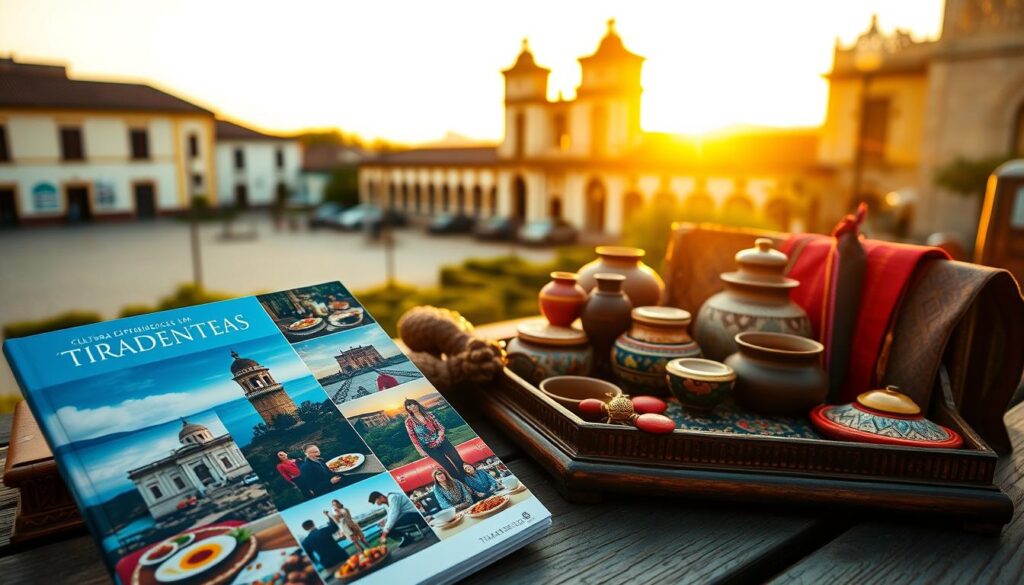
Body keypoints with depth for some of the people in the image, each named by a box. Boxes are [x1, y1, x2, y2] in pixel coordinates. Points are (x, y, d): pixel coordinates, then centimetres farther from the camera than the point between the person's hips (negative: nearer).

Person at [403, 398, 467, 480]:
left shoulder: (427, 414, 4)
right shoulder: (409, 421, -6)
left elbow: (440, 426, 6)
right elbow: (413, 437, -5)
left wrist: (440, 436, -11)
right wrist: (420, 450, -9)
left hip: (442, 441, 3)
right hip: (430, 447, -3)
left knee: (459, 462, 2)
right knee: (450, 468, 0)